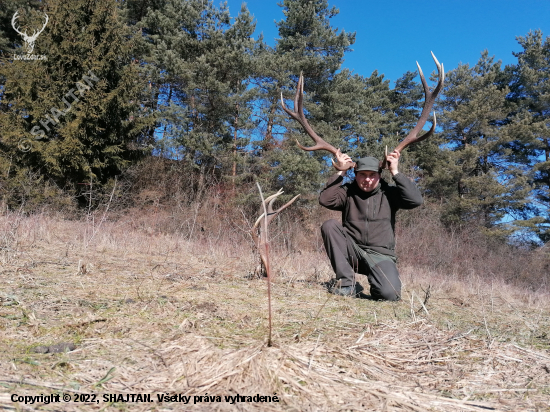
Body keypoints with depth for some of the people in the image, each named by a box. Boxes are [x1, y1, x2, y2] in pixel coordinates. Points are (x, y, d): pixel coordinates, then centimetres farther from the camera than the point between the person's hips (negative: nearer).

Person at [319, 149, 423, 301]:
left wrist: (395, 172, -12)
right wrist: (341, 172, -11)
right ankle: (347, 283, -16)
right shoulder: (348, 192, 3)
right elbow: (325, 200, -14)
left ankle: (375, 280, 13)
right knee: (329, 225, -23)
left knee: (390, 293, -28)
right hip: (353, 252, 2)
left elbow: (416, 200, -13)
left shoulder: (389, 193, 2)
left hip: (380, 255, -2)